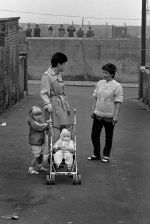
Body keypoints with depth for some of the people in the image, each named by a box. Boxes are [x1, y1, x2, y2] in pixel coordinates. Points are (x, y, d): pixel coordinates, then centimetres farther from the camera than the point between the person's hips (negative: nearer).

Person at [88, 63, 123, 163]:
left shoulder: (117, 86, -8)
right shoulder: (100, 83, 7)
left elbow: (118, 102, -10)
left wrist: (115, 116, -14)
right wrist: (93, 111, 10)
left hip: (109, 116, -4)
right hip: (98, 114, 5)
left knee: (109, 136, 7)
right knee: (94, 135, 7)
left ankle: (106, 155, 21)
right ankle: (96, 154, 22)